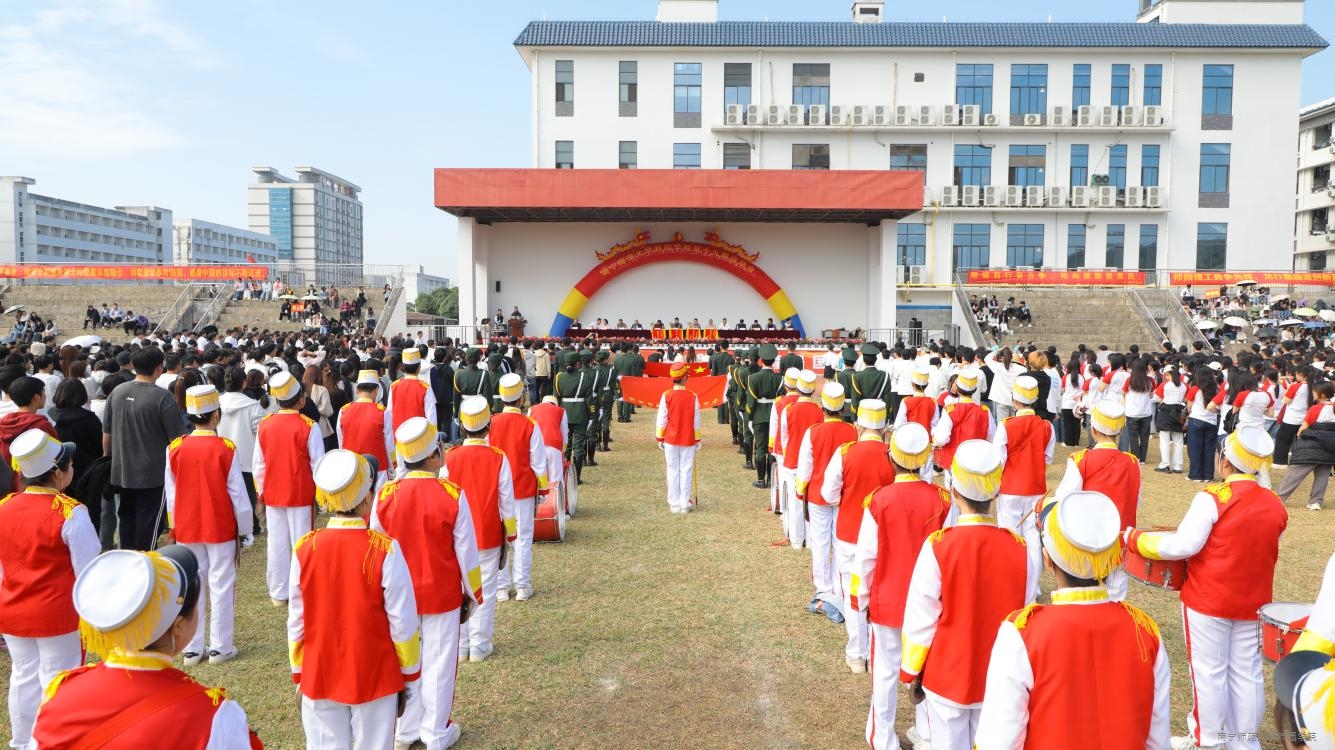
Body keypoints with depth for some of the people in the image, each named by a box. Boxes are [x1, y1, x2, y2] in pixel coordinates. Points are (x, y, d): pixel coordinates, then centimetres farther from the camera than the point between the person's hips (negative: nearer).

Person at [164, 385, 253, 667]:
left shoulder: (174, 449, -4)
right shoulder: (226, 449, -14)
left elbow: (170, 493, 4)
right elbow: (238, 494, -9)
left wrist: (174, 526, 15)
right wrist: (244, 530, 1)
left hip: (186, 530, 3)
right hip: (221, 529, -3)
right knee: (221, 586, 7)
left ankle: (191, 649, 18)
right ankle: (220, 648, 13)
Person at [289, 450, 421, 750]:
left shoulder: (305, 549, -10)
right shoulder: (385, 551, -19)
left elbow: (296, 622, -1)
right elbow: (403, 625, -13)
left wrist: (298, 675, 13)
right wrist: (410, 677, 1)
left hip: (319, 679, 3)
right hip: (376, 680, -2)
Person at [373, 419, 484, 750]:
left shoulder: (385, 496, -10)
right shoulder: (453, 496, -18)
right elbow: (467, 553, -11)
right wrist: (472, 594, 4)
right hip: (443, 595, -3)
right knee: (438, 663, 11)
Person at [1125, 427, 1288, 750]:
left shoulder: (1213, 498, -19)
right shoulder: (1276, 506, 1)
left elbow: (1183, 545, -24)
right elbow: (1258, 549, 13)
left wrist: (1134, 538, -14)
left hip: (1208, 601, -6)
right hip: (1254, 601, 6)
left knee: (1209, 672, 6)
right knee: (1247, 674, 14)